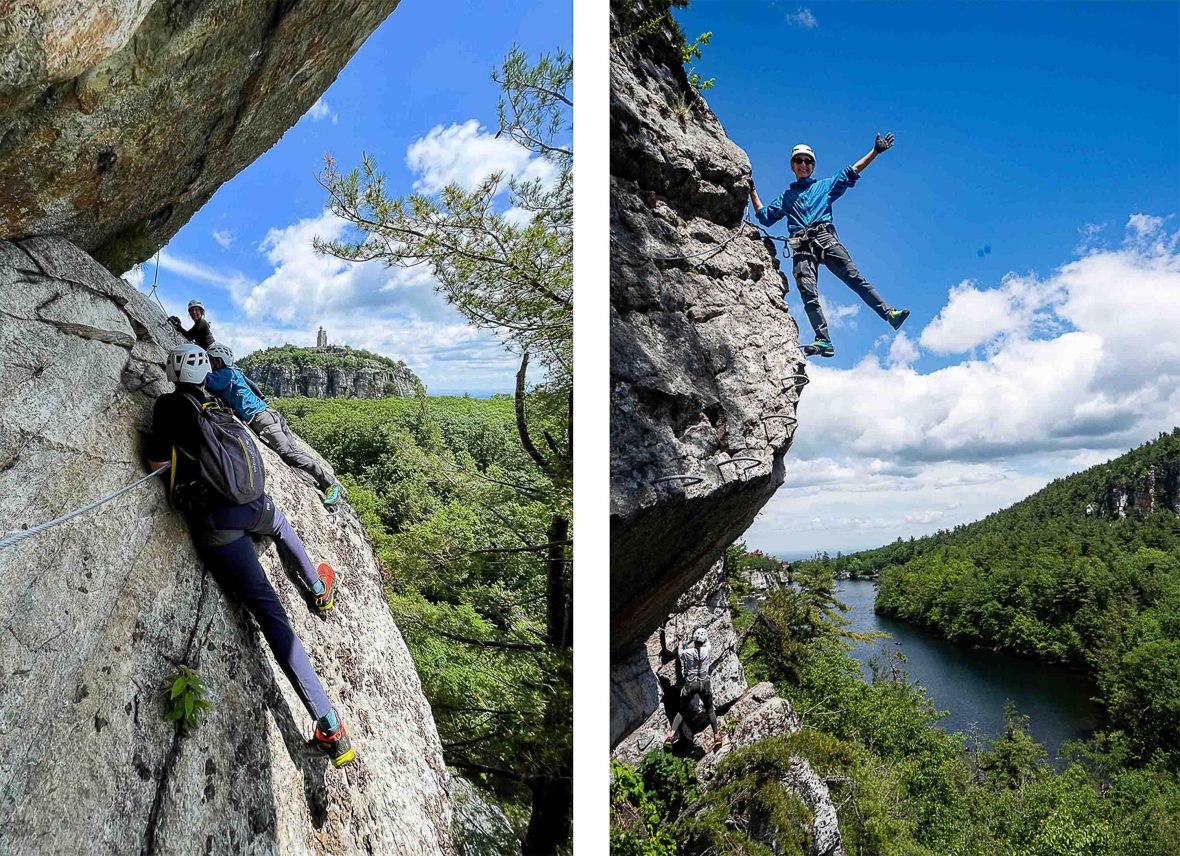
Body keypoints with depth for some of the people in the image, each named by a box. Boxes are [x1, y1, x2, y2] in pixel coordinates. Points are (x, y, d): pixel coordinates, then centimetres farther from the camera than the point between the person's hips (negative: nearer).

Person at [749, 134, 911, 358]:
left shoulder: (825, 186, 26)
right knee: (808, 294, -18)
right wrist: (752, 191, 25)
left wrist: (876, 151, 11)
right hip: (802, 248, 1)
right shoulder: (786, 196, 31)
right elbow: (765, 216, 27)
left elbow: (851, 172, 19)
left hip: (826, 239, -1)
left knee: (855, 278, -17)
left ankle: (890, 314, -24)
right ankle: (823, 341, -26)